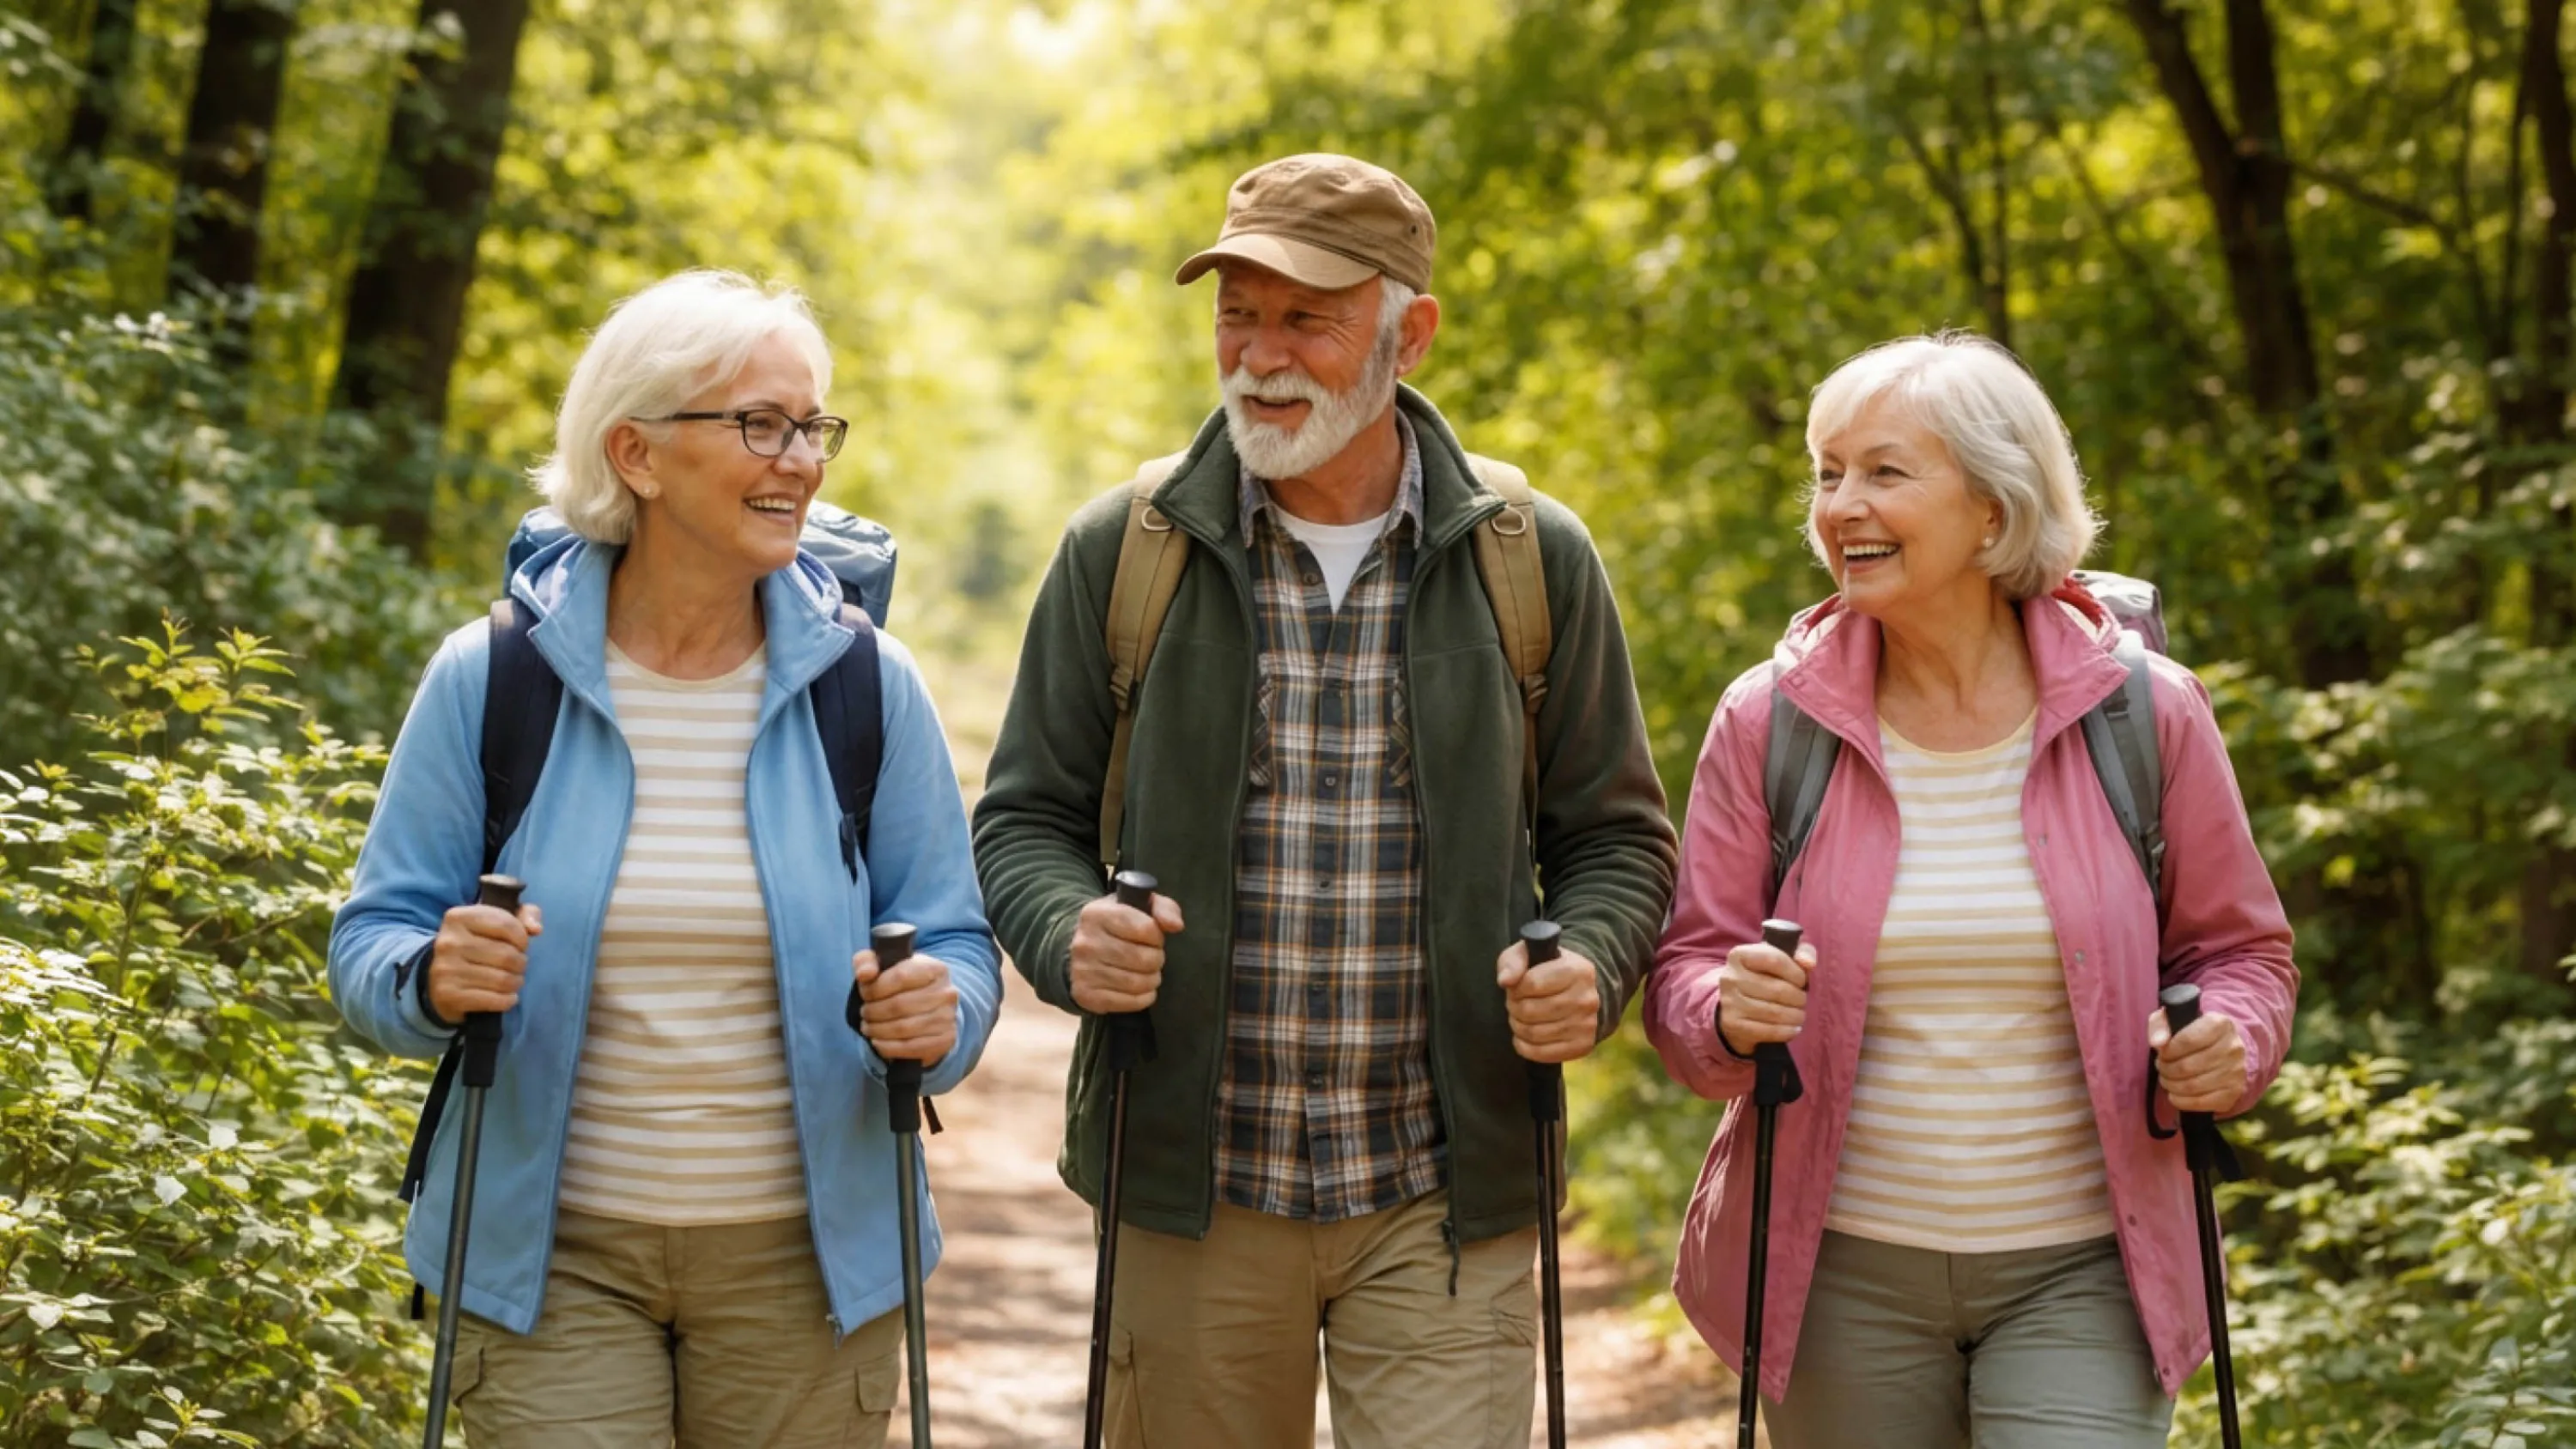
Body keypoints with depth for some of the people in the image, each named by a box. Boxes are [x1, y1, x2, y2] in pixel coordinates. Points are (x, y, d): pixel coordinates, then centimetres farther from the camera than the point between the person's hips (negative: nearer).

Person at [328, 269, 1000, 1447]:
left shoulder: (866, 686, -1)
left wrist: (937, 1017, -19)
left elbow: (955, 942, 3)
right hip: (551, 1260, -2)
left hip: (802, 1260, 2)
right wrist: (433, 980, -22)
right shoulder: (491, 678, -4)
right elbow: (373, 942, 0)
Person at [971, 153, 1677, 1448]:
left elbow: (1613, 832, 10)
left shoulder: (1534, 561, 3)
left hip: (1442, 1205, 0)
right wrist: (1069, 934, -15)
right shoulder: (1122, 550, 3)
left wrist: (1588, 967, -11)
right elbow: (1026, 816, 7)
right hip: (1192, 1192, 1)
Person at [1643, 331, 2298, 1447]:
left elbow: (2238, 947, 8)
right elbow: (1685, 976, 2)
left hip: (2079, 1270, -1)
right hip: (1842, 1268, 1)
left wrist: (2230, 1046, -13)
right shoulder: (1768, 719, -1)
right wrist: (1730, 1015, -20)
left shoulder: (2143, 713, -2)